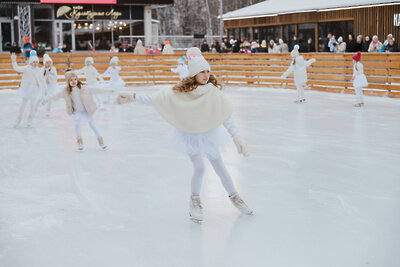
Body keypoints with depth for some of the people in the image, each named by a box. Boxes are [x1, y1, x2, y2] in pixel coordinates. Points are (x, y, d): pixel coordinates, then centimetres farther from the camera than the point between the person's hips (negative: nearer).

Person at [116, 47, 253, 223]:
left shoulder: (213, 91, -14)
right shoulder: (181, 91, -17)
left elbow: (226, 115, -13)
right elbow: (156, 99, -15)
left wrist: (236, 137, -17)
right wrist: (134, 97, -21)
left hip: (208, 134, 2)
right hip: (189, 135, -2)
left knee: (219, 167, 9)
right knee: (199, 168, -7)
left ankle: (234, 197, 30)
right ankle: (194, 200, 19)